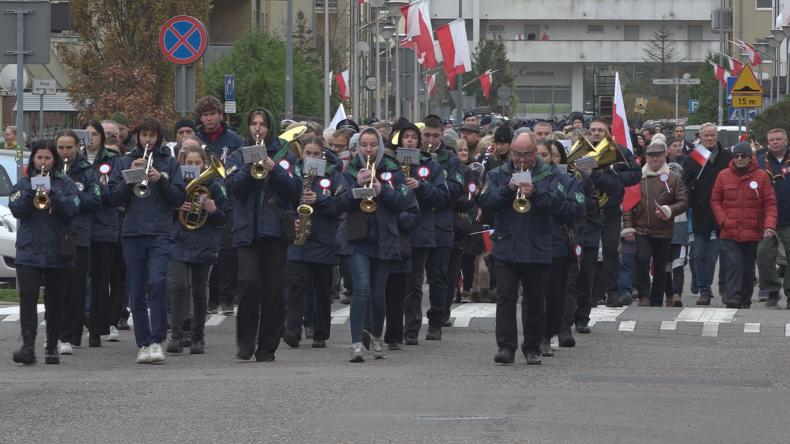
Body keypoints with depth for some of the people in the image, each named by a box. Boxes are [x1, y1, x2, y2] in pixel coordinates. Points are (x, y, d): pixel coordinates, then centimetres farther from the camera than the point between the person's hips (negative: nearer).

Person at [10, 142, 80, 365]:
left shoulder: (66, 184, 7)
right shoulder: (23, 184, 10)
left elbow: (72, 210, -6)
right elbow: (16, 210, -3)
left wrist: (52, 194, -17)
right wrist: (32, 192, -15)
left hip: (57, 252, 0)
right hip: (29, 252, 0)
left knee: (55, 301, 6)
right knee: (27, 297, -14)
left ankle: (52, 347, 15)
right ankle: (28, 346, -20)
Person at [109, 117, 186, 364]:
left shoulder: (169, 163, 10)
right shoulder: (124, 162, 13)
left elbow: (179, 198, 4)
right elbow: (114, 198, 5)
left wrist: (161, 180, -10)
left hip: (160, 233, -2)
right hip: (132, 233, 2)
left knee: (157, 282, -19)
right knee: (136, 291, 2)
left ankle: (157, 341, -19)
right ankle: (143, 344, 9)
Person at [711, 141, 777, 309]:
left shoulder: (761, 176, 0)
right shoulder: (724, 176, 4)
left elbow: (770, 203, -1)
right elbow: (715, 201, 8)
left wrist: (769, 225, -14)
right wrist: (723, 220, -7)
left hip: (753, 233, 1)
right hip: (730, 233, -1)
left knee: (749, 269, 10)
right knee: (734, 265, -15)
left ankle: (745, 301, 21)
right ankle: (733, 299, -24)